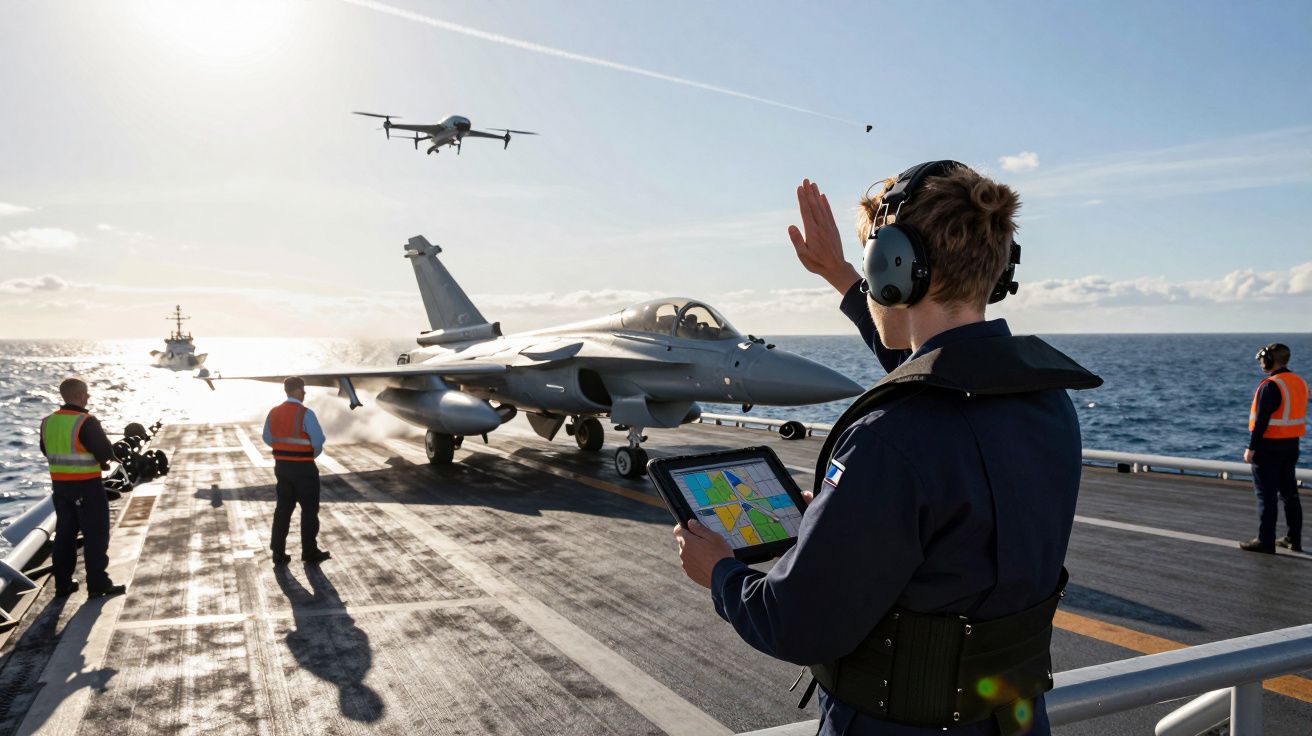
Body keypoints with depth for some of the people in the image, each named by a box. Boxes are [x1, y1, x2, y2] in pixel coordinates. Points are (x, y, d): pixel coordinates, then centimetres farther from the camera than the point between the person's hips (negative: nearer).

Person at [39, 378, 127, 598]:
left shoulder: (48, 422, 4)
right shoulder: (86, 422, -19)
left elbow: (47, 452, 15)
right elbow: (107, 453, -18)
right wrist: (98, 459, 4)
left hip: (59, 485, 7)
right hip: (87, 486, -7)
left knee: (64, 534, 17)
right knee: (96, 535, 1)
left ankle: (62, 583, 23)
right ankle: (98, 584, 4)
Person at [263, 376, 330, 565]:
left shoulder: (274, 413, 3)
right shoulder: (305, 414, -18)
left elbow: (268, 439, 13)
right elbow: (319, 440, -19)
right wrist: (314, 454, 2)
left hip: (281, 465, 6)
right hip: (304, 467, -6)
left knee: (283, 508, 14)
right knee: (309, 509, 7)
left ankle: (278, 553, 16)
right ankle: (309, 552, 15)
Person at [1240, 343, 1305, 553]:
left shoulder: (1271, 385, -19)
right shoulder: (1299, 382, 9)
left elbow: (1261, 420, -21)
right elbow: (1295, 415, 14)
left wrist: (1251, 448, -17)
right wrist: (1290, 441, 20)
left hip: (1268, 446, -9)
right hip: (1291, 444, 9)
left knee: (1266, 495, -4)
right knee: (1289, 492, 15)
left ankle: (1265, 541, -2)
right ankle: (1294, 539, 22)